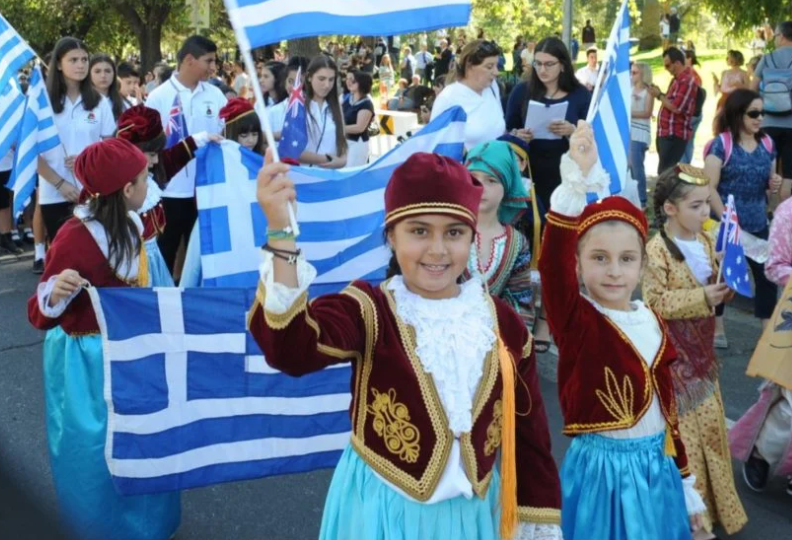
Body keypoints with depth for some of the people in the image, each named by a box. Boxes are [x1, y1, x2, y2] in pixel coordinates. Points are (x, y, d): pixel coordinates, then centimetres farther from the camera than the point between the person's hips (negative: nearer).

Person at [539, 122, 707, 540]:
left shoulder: (652, 322, 3)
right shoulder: (577, 319, -14)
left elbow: (667, 403, 12)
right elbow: (553, 264, -35)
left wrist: (685, 483, 16)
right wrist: (576, 183, -46)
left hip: (656, 471, 5)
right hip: (602, 470, -5)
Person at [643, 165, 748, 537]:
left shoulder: (705, 241, 3)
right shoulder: (657, 250, -20)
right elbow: (655, 302, -22)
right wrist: (701, 298, -25)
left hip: (701, 346, 8)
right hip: (672, 352, -8)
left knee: (709, 422, 17)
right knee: (680, 428, 2)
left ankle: (712, 503, 34)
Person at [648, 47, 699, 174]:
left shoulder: (687, 81, -16)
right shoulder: (677, 79, 16)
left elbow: (676, 107, -22)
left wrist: (659, 96, -10)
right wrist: (659, 93, 8)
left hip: (675, 135, -10)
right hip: (666, 133, 10)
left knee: (665, 172, -12)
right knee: (665, 171, 13)